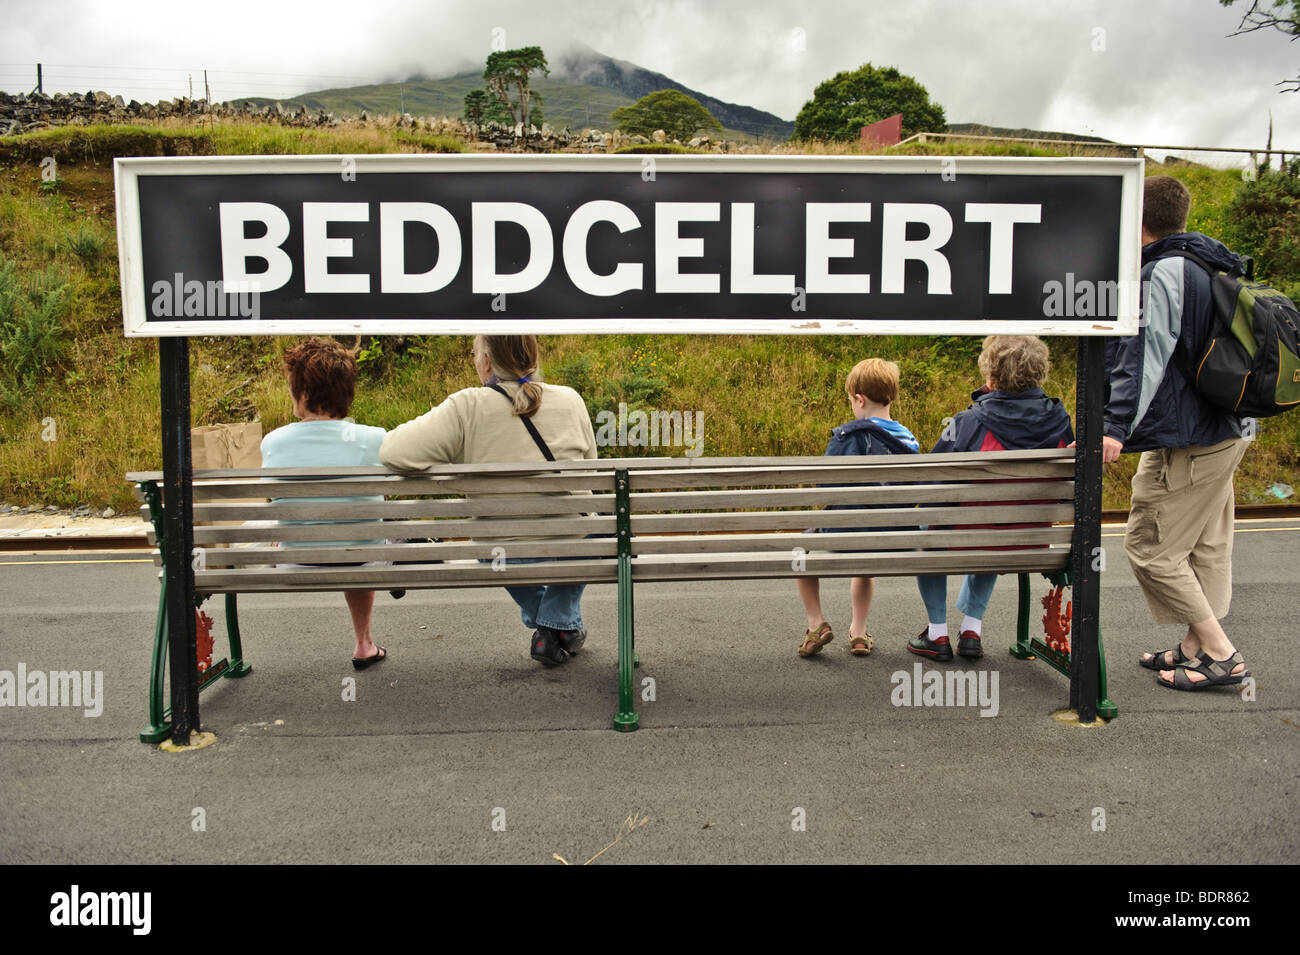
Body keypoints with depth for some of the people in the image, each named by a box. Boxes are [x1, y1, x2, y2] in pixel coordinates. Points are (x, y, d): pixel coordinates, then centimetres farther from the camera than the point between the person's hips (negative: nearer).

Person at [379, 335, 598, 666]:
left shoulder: (466, 408, -10)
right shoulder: (571, 400, 0)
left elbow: (394, 451, -17)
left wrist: (455, 459, 2)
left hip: (506, 563, 0)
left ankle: (538, 618, 48)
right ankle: (559, 626, 33)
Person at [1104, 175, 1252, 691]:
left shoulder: (1163, 272, -15)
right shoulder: (1210, 266, 14)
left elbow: (1145, 357, -24)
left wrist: (1117, 426, -28)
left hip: (1186, 443, -10)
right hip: (1224, 432, 10)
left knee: (1151, 548, -3)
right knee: (1205, 545, 16)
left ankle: (1221, 653, 2)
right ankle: (1197, 645, 26)